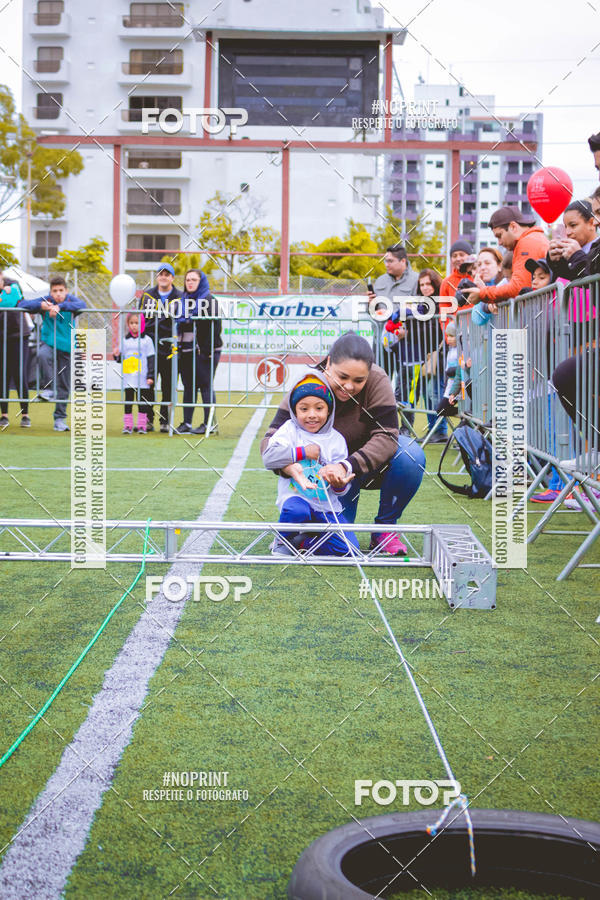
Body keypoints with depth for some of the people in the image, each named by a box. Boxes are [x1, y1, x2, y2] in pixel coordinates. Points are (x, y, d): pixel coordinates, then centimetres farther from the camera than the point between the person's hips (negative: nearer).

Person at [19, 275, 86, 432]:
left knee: (64, 385, 4)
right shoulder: (46, 301, 0)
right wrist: (41, 306, -20)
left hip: (67, 348, 1)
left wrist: (60, 307, -34)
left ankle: (60, 419, 14)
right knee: (43, 355, -37)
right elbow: (22, 304, -4)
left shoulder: (71, 300, -1)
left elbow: (82, 305, -23)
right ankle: (48, 389, -26)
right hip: (48, 343, 0)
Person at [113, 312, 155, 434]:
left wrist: (150, 376, -6)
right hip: (128, 378, 2)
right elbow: (121, 358, 14)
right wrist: (117, 356, -9)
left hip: (142, 379, -2)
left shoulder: (146, 340, 1)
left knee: (142, 403, 2)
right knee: (128, 402, 3)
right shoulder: (125, 340, 9)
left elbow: (151, 359, 0)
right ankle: (127, 426, 7)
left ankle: (142, 426, 7)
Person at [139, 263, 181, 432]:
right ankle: (148, 419, 10)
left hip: (169, 349, -1)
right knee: (147, 386, 1)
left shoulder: (179, 298, 5)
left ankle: (165, 421, 10)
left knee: (168, 387, 3)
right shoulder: (147, 296, 11)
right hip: (149, 349, 1)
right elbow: (140, 319, 16)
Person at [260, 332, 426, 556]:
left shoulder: (377, 380, -26)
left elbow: (386, 437, -31)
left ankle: (384, 529, -10)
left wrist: (347, 467, -48)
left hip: (370, 460, 0)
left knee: (411, 455, -32)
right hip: (331, 468, 0)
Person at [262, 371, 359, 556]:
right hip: (295, 496, -3)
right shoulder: (290, 429, 0)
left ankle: (300, 542, 7)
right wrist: (302, 452, -16)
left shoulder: (336, 439, 5)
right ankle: (283, 541, -6)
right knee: (296, 511, -40)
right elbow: (268, 457, -16)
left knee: (348, 547, -15)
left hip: (327, 506, 3)